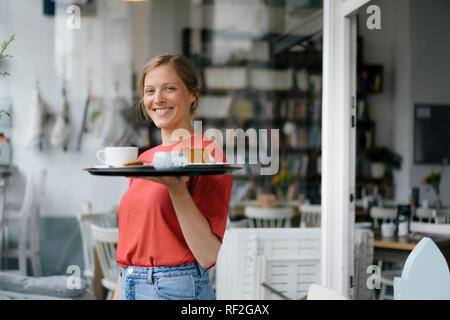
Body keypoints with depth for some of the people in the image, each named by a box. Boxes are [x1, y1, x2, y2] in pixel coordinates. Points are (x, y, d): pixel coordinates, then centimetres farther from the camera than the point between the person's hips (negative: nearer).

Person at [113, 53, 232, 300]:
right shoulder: (143, 159, 11)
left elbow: (208, 256, -16)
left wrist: (176, 187, -24)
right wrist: (118, 295, 12)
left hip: (177, 289, -6)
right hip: (130, 288, 6)